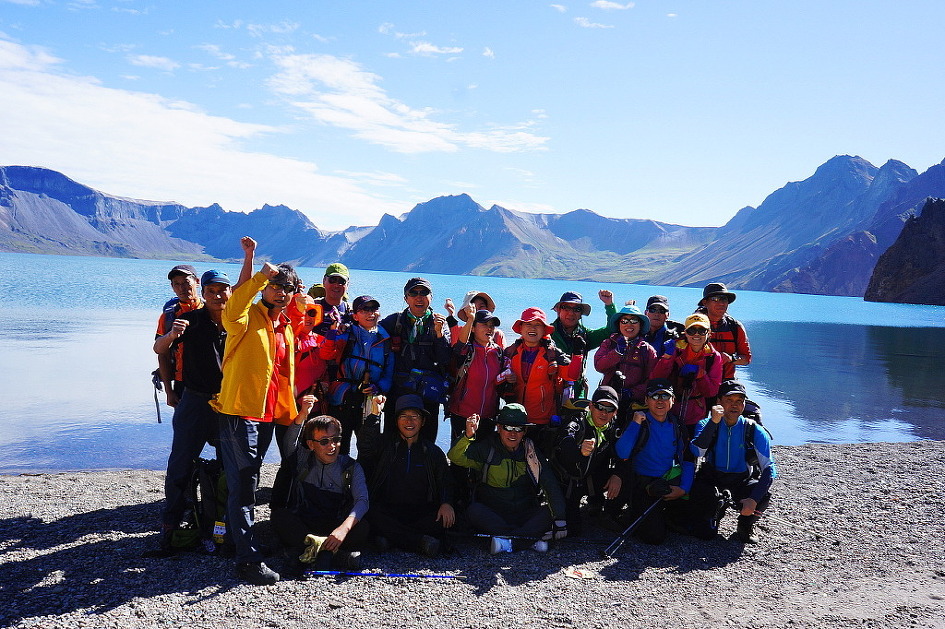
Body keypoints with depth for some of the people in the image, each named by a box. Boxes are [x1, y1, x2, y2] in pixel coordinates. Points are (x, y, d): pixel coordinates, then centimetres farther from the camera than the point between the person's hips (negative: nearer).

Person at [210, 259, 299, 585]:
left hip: (267, 414, 8)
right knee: (243, 485, -7)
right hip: (240, 411, -8)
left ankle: (241, 540, 32)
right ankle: (248, 559, -4)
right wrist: (260, 277, -38)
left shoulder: (286, 329, 17)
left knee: (247, 484, 19)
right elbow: (233, 311, -32)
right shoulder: (248, 317, -6)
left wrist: (289, 411, 19)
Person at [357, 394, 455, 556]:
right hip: (388, 511, -1)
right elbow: (365, 445, -9)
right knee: (370, 513, -34)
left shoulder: (433, 452, 16)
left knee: (446, 519, -29)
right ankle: (420, 541, -29)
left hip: (421, 512, 2)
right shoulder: (385, 444, 12)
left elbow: (445, 482, 9)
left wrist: (446, 503, -12)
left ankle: (390, 538, -27)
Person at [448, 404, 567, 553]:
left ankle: (509, 542, -36)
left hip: (525, 515, 2)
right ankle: (533, 537, -34)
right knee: (474, 511, -32)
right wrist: (468, 435, -33)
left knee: (549, 511, -24)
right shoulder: (486, 449, 0)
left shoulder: (530, 451, 4)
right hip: (492, 512, -1)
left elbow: (551, 485, -3)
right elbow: (455, 458, -14)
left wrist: (560, 519, -16)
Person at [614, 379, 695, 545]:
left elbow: (688, 460, 9)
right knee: (655, 537, -19)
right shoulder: (638, 422, -6)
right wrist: (636, 424, -22)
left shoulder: (677, 425, 6)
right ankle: (637, 517, 14)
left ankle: (665, 514, 23)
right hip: (646, 486, -4)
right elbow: (622, 454, -21)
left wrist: (684, 489, -6)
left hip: (673, 485, 4)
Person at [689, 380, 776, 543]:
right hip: (711, 479, -1)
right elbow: (697, 452, -29)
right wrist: (714, 421, -38)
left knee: (764, 494, -33)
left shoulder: (755, 431, -11)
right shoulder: (707, 424, -10)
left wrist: (754, 499, -31)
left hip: (742, 481, 1)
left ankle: (745, 526, 0)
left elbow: (769, 468, -17)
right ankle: (717, 510, 14)